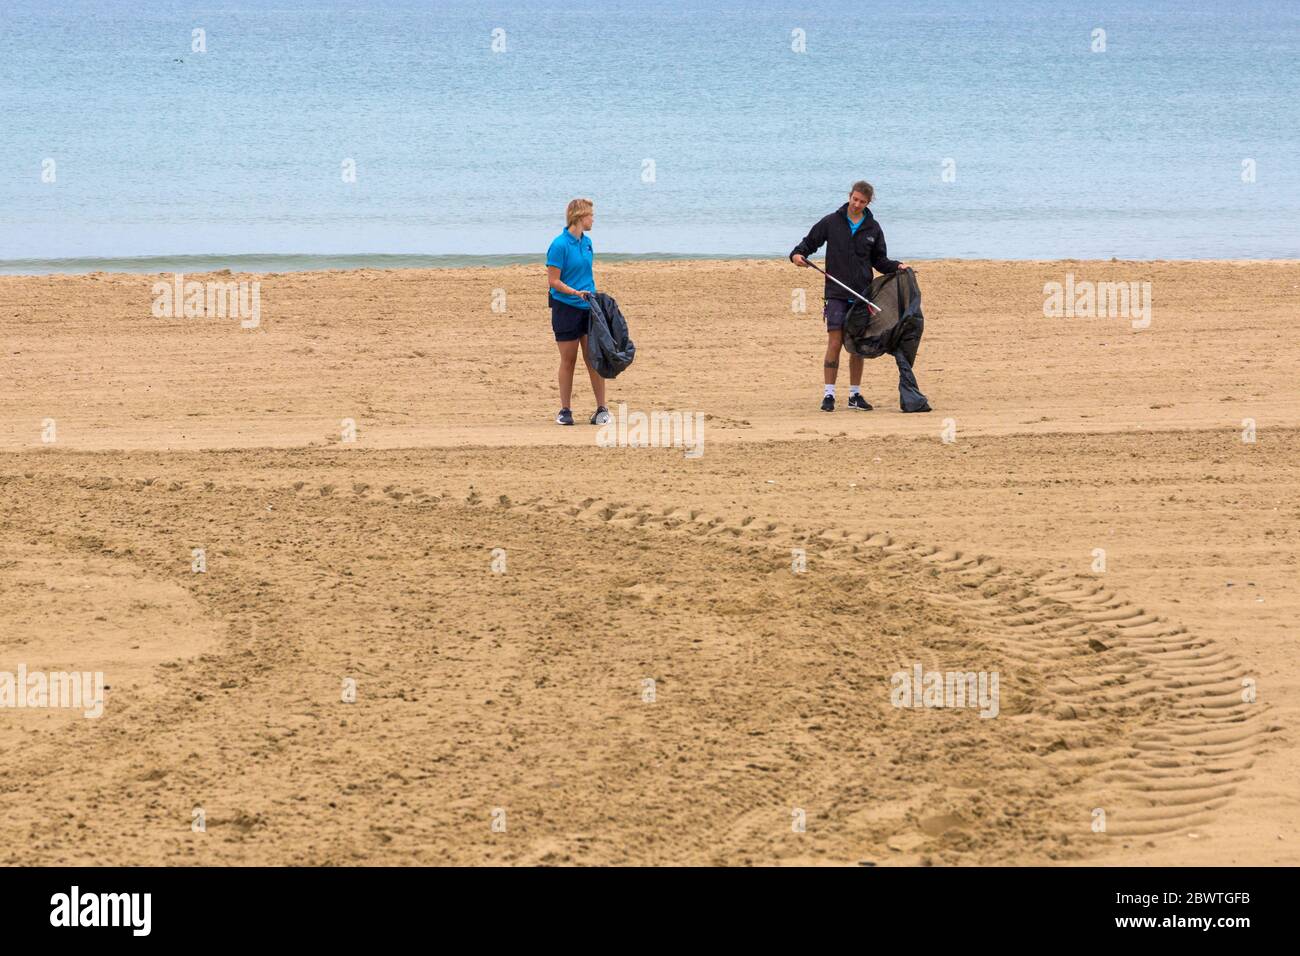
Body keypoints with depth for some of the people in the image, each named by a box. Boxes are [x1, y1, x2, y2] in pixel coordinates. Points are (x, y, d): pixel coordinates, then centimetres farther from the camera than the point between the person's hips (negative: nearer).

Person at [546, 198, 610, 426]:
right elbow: (553, 281, -13)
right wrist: (576, 293, -23)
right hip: (566, 309, -5)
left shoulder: (586, 242, 9)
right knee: (568, 360, 2)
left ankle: (602, 409, 6)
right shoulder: (560, 245, -13)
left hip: (588, 308, 5)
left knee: (593, 359, 3)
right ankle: (565, 411, 11)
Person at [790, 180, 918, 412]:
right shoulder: (831, 222, 2)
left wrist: (897, 267, -2)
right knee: (835, 344, -9)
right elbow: (810, 242, 8)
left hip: (862, 296, 3)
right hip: (836, 295, -3)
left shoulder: (873, 228, 9)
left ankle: (855, 395, 14)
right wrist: (798, 254, -12)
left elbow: (879, 260, 16)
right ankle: (829, 395, -5)